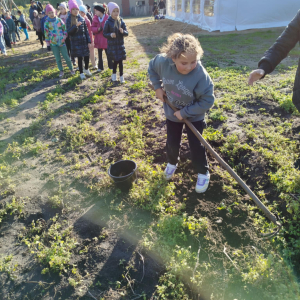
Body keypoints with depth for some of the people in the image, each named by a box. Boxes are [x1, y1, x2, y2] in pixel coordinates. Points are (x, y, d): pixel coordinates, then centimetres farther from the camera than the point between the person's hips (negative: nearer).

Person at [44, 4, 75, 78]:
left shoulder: (59, 20, 1)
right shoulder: (47, 23, -1)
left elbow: (65, 29, 4)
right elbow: (46, 34, 2)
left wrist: (64, 38, -5)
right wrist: (48, 44, 1)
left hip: (62, 42, 0)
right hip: (53, 44, 0)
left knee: (66, 57, 1)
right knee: (58, 58, 5)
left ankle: (71, 69, 18)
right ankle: (61, 71, 18)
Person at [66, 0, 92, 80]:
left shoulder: (82, 18, 5)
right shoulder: (69, 19, -4)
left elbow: (86, 30, 7)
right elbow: (69, 31, -9)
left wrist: (89, 41, 2)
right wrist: (75, 26, -23)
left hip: (84, 40, 3)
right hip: (76, 42, -3)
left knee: (87, 56, 4)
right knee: (79, 57, 0)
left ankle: (86, 69, 31)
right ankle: (81, 73, 17)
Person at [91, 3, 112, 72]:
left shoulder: (107, 18, -10)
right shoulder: (95, 18, 2)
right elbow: (92, 28, 0)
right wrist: (98, 29, -17)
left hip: (106, 39, -4)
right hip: (98, 39, 4)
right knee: (99, 54, 11)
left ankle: (111, 66, 15)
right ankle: (100, 67, 20)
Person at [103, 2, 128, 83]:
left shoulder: (121, 21, 1)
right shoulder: (108, 22, -6)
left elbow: (126, 33, 2)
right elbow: (104, 34, -2)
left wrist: (123, 31, -21)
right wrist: (110, 35, -22)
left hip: (120, 44, 2)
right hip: (112, 45, -2)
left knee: (120, 60, 2)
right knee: (116, 60, 4)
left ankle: (121, 76, 14)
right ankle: (114, 74, 26)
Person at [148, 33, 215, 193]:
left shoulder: (201, 75, -35)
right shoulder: (163, 62, -25)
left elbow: (207, 100, -28)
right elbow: (151, 67, -1)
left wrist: (185, 112, -26)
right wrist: (157, 87, -7)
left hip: (194, 116, -3)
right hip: (172, 113, 3)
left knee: (196, 145, 5)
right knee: (172, 143, 16)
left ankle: (203, 173, 29)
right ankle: (172, 163, 48)